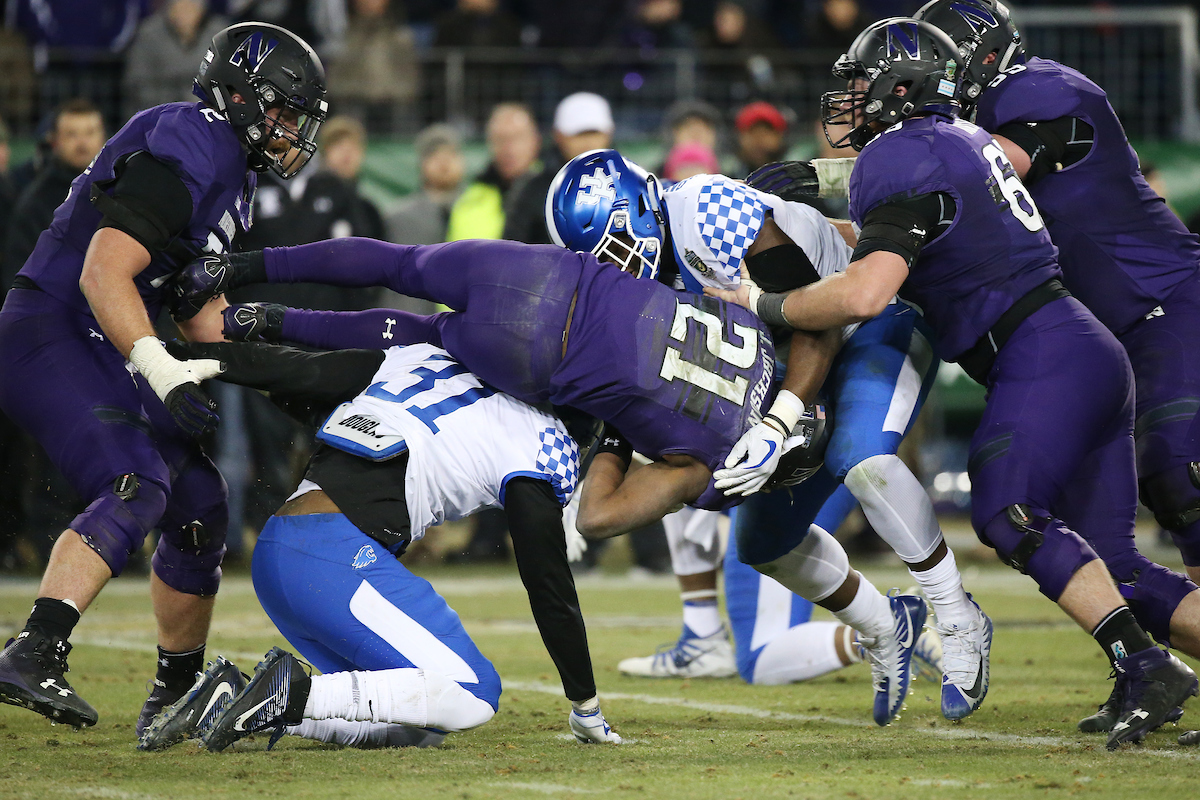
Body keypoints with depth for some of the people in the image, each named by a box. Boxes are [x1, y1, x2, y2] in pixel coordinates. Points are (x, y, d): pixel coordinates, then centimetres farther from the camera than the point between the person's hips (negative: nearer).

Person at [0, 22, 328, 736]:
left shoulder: (233, 170, 16)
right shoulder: (187, 150, -17)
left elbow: (200, 304, 21)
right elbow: (104, 273, -26)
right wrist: (163, 374, -33)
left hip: (106, 352, 10)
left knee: (201, 505, 12)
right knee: (136, 488, -28)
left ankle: (177, 694, 26)